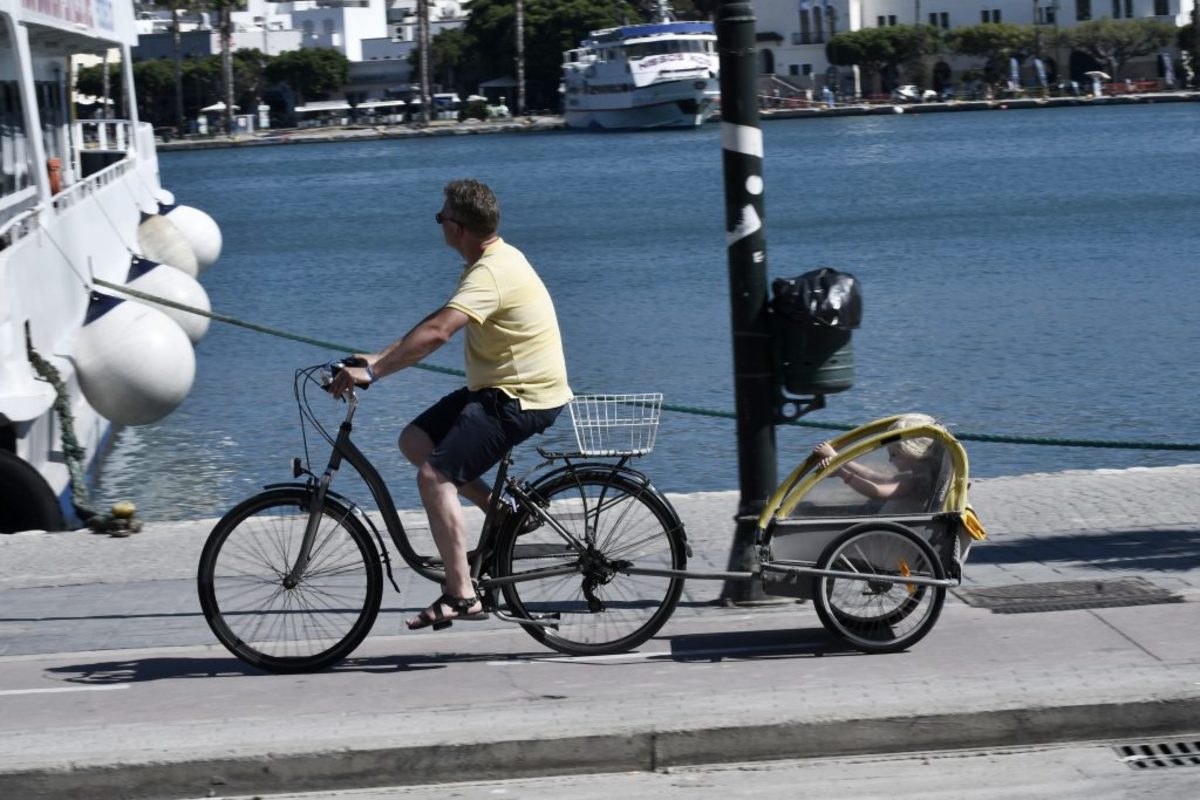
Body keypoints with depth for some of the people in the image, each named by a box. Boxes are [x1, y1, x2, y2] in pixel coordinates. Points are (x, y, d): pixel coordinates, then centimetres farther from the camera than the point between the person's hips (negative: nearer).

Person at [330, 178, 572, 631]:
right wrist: (379, 359, 7)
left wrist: (371, 372, -35)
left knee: (434, 476, -17)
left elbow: (436, 332, -35)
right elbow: (437, 323, 14)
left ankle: (461, 596, -16)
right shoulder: (496, 259, 11)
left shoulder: (491, 273, -22)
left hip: (522, 399, -10)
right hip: (501, 389, 10)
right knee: (414, 441, 10)